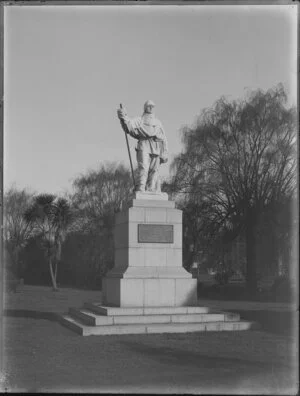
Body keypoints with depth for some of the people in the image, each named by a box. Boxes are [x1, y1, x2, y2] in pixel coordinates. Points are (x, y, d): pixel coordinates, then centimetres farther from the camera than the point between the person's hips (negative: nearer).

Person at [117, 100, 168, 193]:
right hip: (144, 145, -3)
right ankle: (140, 191, -25)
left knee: (154, 171, -5)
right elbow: (129, 125, 1)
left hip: (156, 149, 3)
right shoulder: (139, 120, 20)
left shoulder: (158, 122, 29)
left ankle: (152, 193, -9)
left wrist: (165, 154, 10)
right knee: (143, 168, -18)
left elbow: (164, 139, 22)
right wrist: (123, 117, -20)